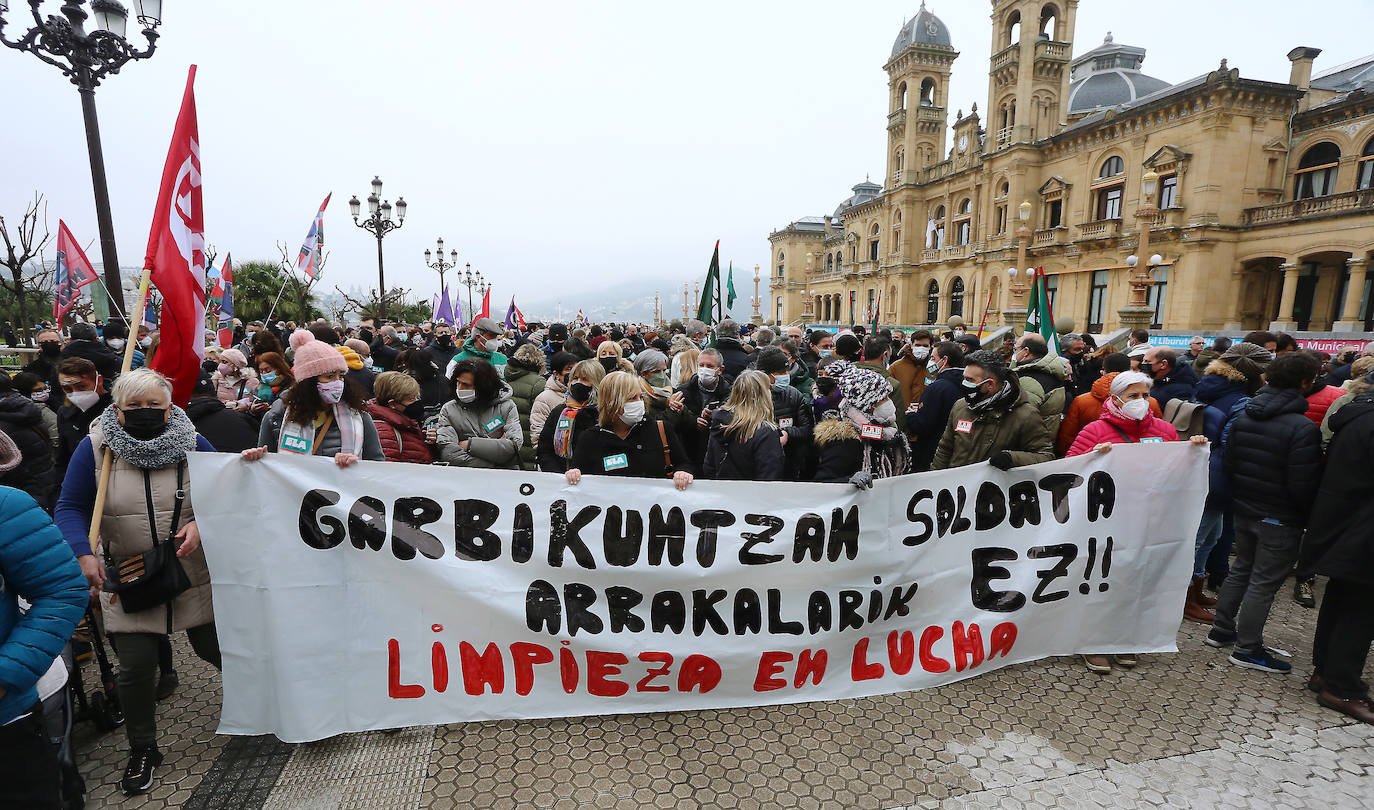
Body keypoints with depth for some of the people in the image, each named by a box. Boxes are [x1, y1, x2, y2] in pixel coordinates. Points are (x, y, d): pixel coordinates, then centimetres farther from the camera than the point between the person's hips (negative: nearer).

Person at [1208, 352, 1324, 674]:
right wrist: (1312, 516, -3)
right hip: (1281, 519, -6)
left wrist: (1241, 497, 18)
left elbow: (1228, 463, 8)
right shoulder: (1303, 428, -21)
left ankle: (1222, 630, 29)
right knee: (1264, 581, 3)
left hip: (1243, 511, 7)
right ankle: (1247, 649, 13)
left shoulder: (1243, 417, 0)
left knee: (1241, 569, 20)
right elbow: (1303, 485, -19)